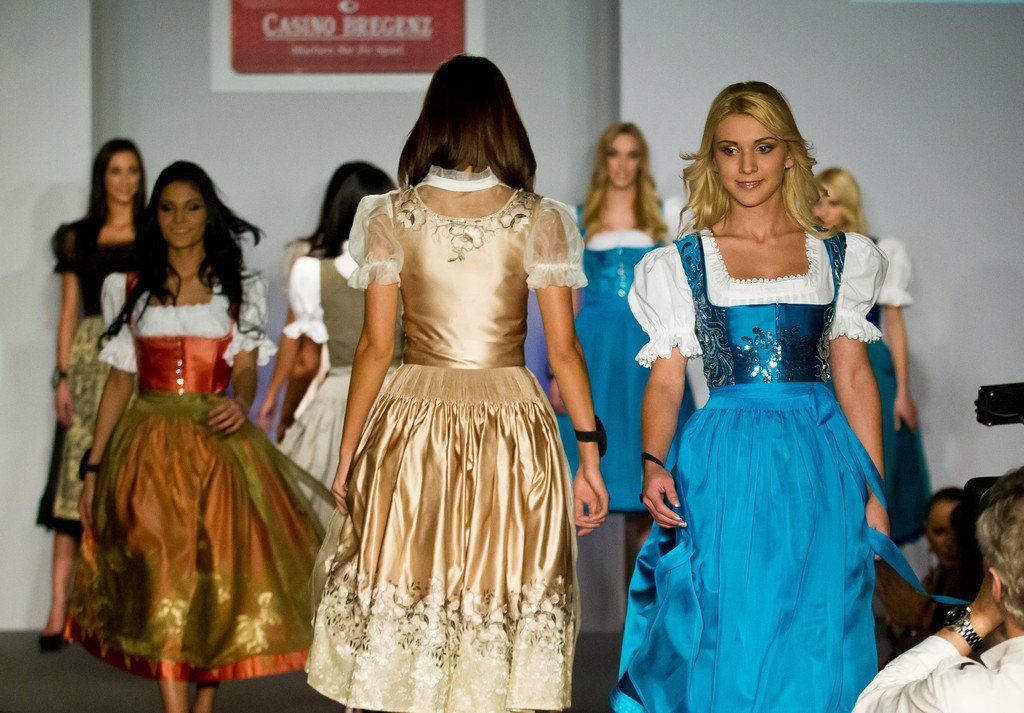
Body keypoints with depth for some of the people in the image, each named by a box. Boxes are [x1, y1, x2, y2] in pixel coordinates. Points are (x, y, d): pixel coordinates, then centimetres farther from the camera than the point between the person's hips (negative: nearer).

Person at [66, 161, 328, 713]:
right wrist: (93, 468, 5)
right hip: (150, 445, 0)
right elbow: (119, 382, 10)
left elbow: (246, 370, 0)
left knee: (218, 574, -1)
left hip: (217, 443, 0)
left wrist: (240, 403, -24)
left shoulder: (240, 290, 9)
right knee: (160, 578, -8)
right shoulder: (131, 290, 11)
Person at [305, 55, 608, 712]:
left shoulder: (392, 216, -1)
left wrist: (348, 455, 6)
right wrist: (590, 454, 3)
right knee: (508, 601, 7)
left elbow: (375, 346, -1)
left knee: (400, 600, 7)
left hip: (410, 430, 0)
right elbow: (565, 349, -3)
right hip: (514, 434, 0)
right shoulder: (539, 219, -2)